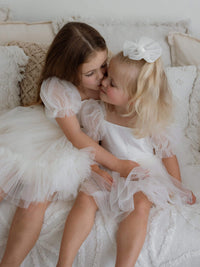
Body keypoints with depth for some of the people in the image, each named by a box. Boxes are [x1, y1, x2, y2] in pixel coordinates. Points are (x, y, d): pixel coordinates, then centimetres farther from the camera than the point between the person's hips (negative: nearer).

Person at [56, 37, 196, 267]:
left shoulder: (151, 122, -15)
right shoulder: (98, 114, -11)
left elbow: (167, 155, -3)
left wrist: (179, 188, 2)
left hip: (145, 173, -2)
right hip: (109, 173, 2)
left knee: (140, 205, -31)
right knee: (85, 198, -22)